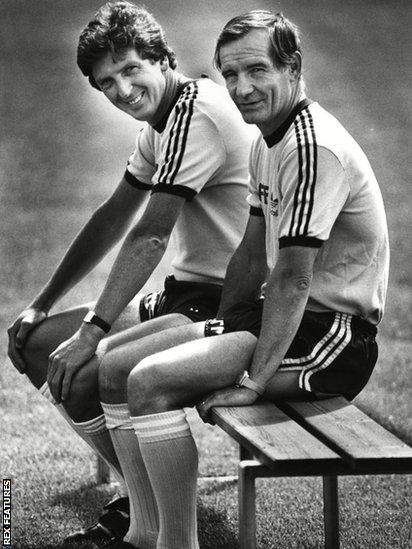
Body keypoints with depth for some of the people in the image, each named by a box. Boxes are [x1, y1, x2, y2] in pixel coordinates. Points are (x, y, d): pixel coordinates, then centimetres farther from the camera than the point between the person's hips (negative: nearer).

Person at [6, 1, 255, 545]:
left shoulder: (198, 113, -18)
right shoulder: (162, 122, 13)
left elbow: (150, 237, -23)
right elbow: (113, 219, 21)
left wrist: (91, 331, -24)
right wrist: (42, 305, 20)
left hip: (226, 306, -11)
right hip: (184, 294, 11)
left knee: (80, 378, -27)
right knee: (31, 342, 9)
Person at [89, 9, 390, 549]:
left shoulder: (313, 148, -21)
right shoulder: (265, 140, 12)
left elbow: (293, 279, -25)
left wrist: (253, 382, -25)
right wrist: (220, 334, 10)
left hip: (334, 333, -10)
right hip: (284, 317, 10)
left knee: (151, 381, -24)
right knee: (114, 370, 8)